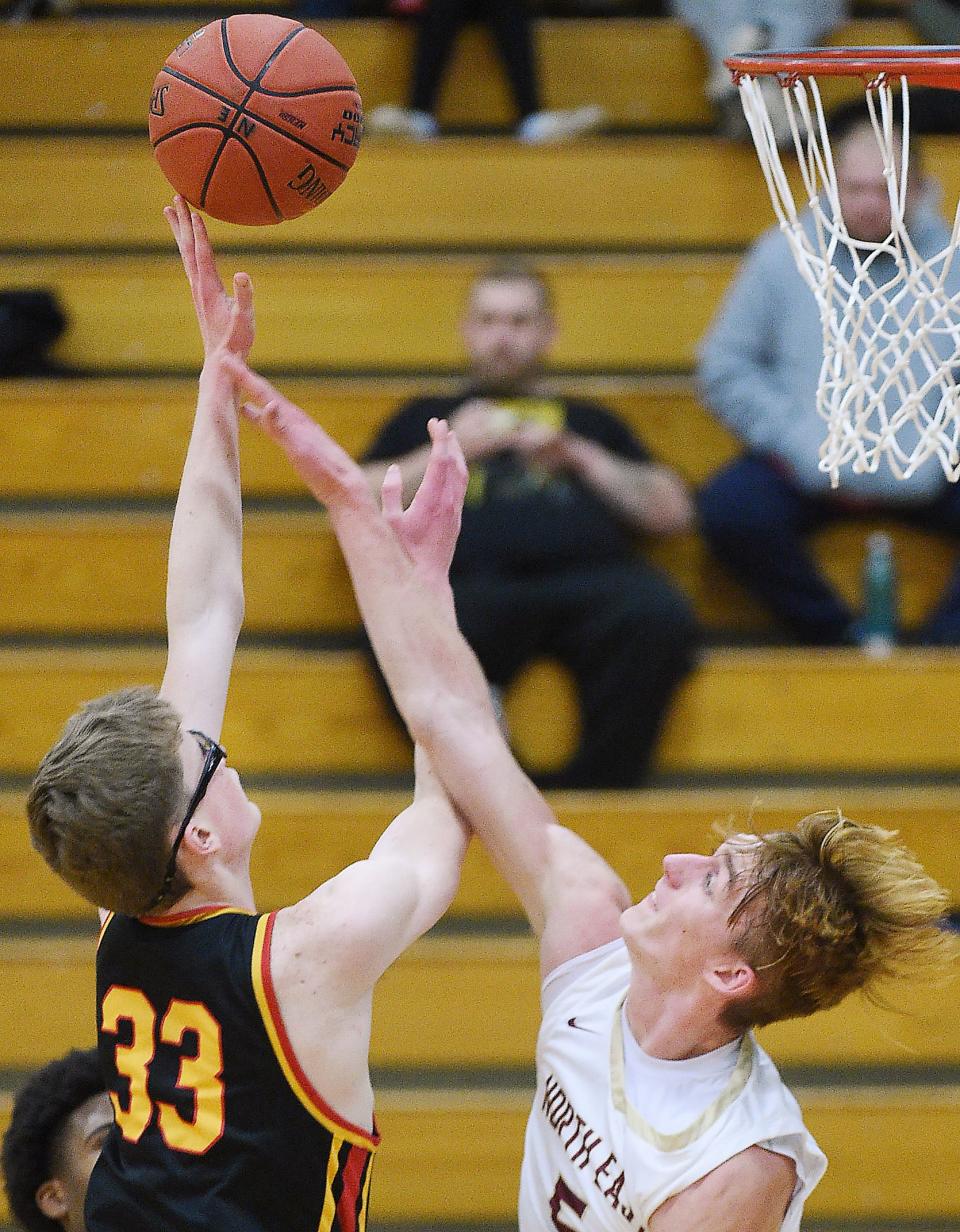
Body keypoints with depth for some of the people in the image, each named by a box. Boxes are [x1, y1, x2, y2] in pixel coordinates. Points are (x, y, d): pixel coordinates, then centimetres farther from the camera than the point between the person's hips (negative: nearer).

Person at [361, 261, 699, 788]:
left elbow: (674, 512, 22)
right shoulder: (425, 418, 34)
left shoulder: (586, 422, 34)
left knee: (659, 619, -36)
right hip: (470, 580, -1)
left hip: (589, 571, 1)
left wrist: (577, 456, 11)